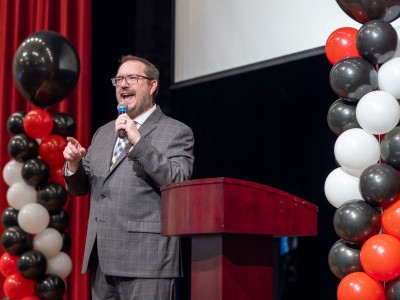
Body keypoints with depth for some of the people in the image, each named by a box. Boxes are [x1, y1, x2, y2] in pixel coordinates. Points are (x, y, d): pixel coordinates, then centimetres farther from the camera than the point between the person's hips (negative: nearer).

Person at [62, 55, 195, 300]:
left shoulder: (176, 132, 0)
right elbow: (79, 188, 21)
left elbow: (178, 184, -13)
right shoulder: (104, 133, 20)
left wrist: (139, 142, -19)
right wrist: (74, 164, -1)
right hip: (102, 261, 6)